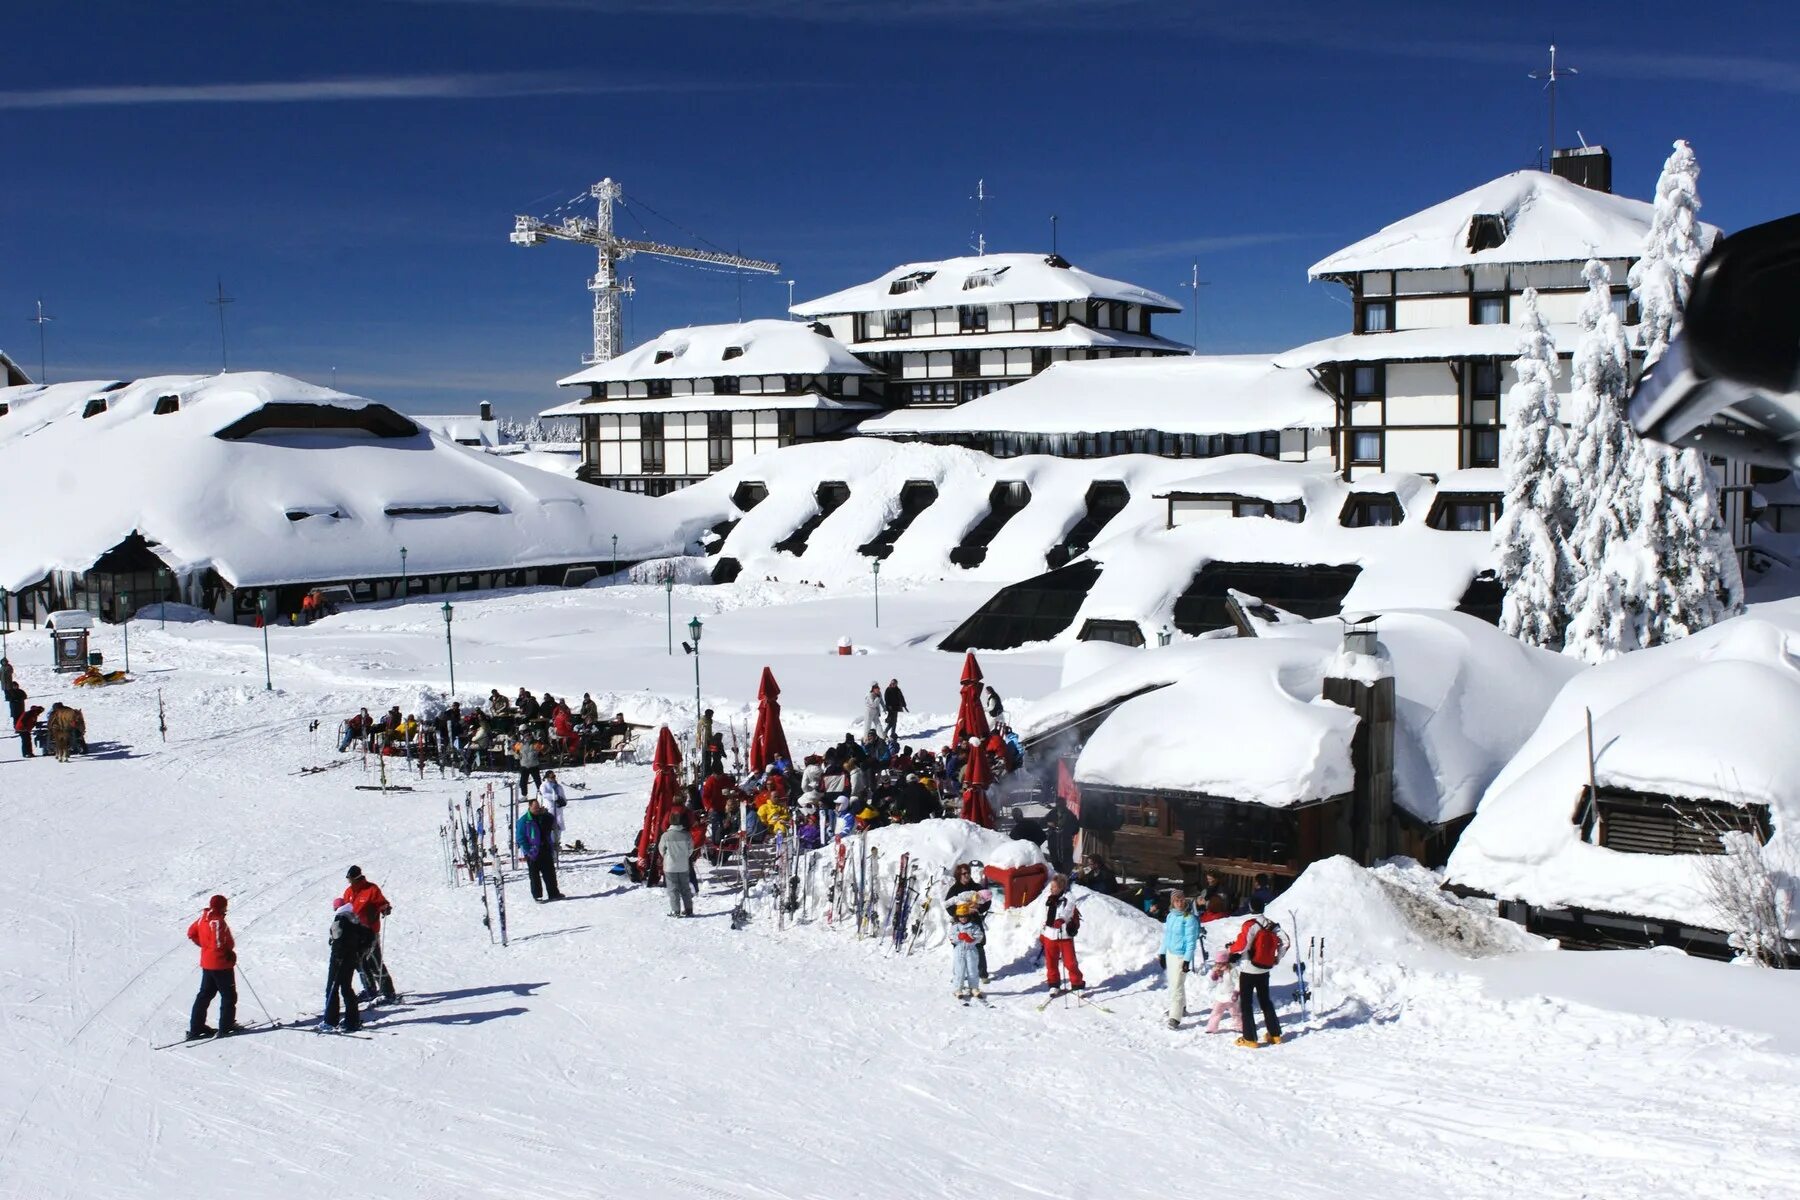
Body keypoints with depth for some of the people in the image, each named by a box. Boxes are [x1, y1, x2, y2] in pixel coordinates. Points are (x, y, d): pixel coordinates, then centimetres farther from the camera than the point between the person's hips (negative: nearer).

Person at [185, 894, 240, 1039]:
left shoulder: (203, 917, 3)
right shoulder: (218, 921, -23)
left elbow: (191, 933, 15)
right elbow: (219, 944, -29)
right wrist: (229, 953, -12)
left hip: (207, 963, 8)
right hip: (221, 964, -8)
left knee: (205, 994, 16)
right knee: (229, 995, 5)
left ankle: (196, 1027, 16)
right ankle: (226, 1026, 8)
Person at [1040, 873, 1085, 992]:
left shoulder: (1068, 898, -8)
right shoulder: (1049, 900, 11)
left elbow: (1067, 911, -25)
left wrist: (1061, 919, -45)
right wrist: (1042, 933, 24)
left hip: (1065, 934, -6)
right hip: (1050, 934, 6)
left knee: (1070, 961, -4)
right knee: (1050, 961, 9)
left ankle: (1077, 984, 11)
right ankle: (1054, 984, 24)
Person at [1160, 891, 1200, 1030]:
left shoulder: (1189, 919, -15)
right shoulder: (1170, 916, 5)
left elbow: (1191, 941, -16)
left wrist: (1187, 960, -18)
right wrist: (1163, 953, 16)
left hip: (1181, 956, -8)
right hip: (1170, 954, 8)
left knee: (1177, 986, -10)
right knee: (1173, 983, 19)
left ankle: (1175, 1018, -9)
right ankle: (1181, 1008, 38)